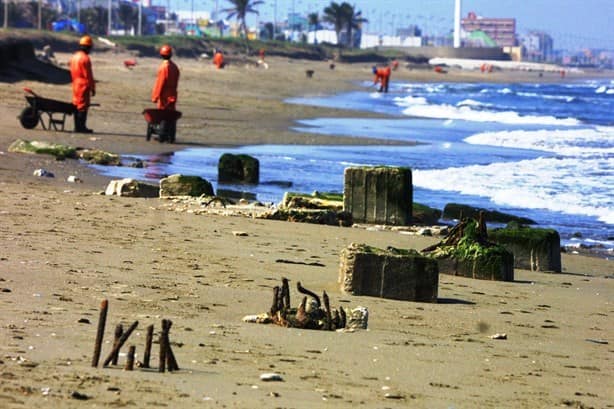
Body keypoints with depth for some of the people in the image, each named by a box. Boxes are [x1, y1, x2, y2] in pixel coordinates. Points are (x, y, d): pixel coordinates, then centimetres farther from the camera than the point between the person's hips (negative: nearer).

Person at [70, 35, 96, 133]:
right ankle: (81, 127, -5)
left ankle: (77, 127, 16)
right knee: (83, 106, -5)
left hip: (76, 85, 9)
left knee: (77, 105, 12)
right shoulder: (85, 58, -17)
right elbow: (88, 75, -16)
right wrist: (92, 88, -10)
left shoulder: (74, 57, 11)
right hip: (84, 85, -9)